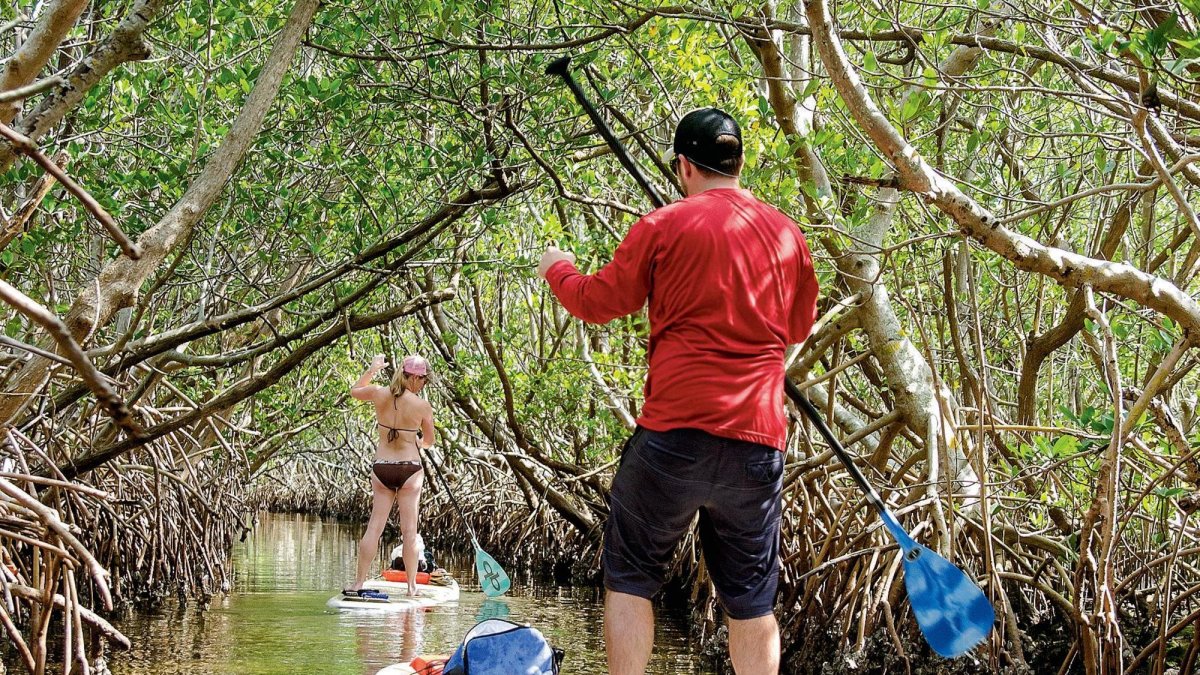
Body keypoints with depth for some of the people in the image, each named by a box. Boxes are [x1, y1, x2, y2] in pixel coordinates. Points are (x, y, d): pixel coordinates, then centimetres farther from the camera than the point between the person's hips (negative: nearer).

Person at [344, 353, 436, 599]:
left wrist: (372, 369, 30)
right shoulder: (422, 406, -9)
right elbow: (428, 441, 6)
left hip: (381, 468, 3)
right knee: (409, 530, 3)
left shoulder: (379, 394, -3)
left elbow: (354, 390, 20)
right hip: (410, 469, -3)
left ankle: (359, 583, 6)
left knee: (374, 527, 6)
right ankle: (412, 585, 7)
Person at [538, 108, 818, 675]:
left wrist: (556, 269, 23)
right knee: (752, 601, 9)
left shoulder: (664, 226, -3)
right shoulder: (787, 234, 9)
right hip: (759, 437, 4)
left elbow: (598, 303, 4)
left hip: (675, 430, -3)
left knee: (629, 578, 9)